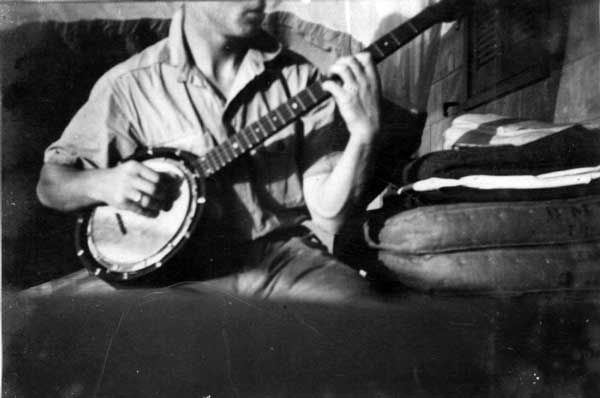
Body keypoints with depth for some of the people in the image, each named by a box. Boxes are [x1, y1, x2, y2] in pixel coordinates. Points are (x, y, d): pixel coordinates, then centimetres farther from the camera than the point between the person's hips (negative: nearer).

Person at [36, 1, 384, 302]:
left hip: (284, 257, 2)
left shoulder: (298, 76, 1)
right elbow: (50, 183, 7)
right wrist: (101, 184, -15)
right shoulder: (130, 86, -3)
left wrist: (365, 133, -19)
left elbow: (329, 215, -3)